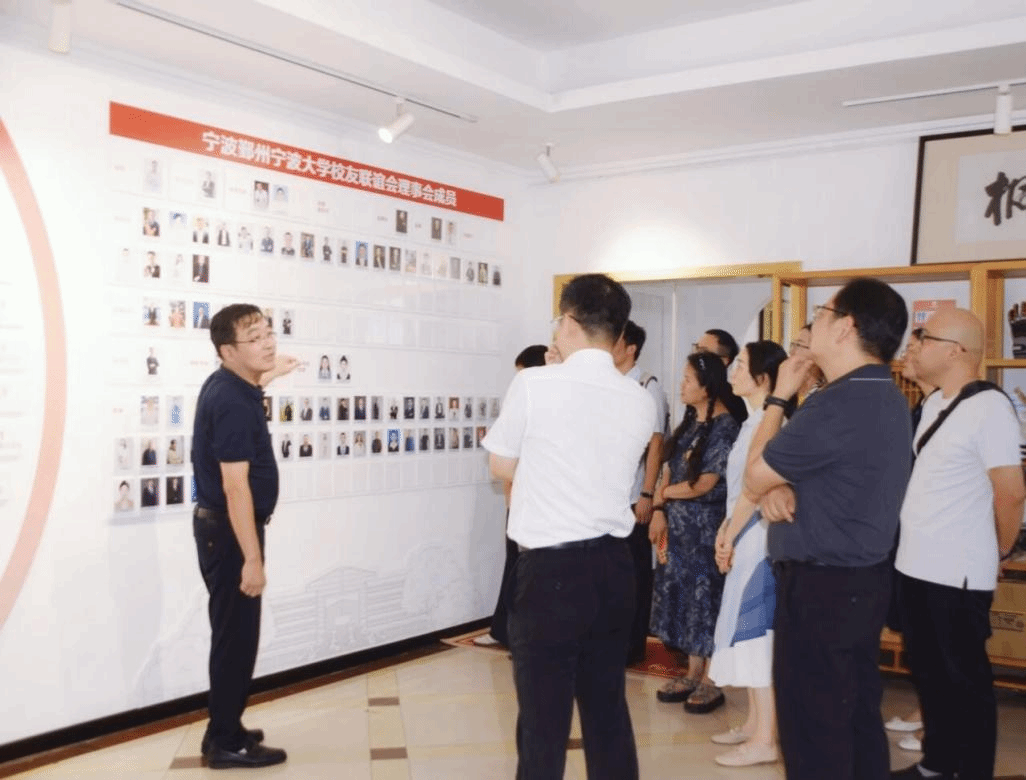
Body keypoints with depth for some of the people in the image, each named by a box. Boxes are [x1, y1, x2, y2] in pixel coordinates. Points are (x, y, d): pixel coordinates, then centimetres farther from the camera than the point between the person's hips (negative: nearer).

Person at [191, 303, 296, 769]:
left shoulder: (228, 385, 7)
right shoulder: (232, 403, -23)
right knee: (236, 634, -1)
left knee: (235, 632, 18)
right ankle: (226, 743, 10)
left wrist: (264, 379, 29)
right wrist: (252, 558, -25)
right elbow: (236, 486, -26)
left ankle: (226, 729, 30)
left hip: (224, 525, 10)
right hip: (229, 529, -10)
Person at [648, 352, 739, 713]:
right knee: (683, 595, 11)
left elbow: (704, 483, -16)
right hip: (678, 524, 7)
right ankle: (693, 673, 22)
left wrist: (663, 494, -3)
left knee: (706, 597, 1)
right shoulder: (688, 421, 9)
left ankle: (711, 681, 12)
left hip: (706, 526, -7)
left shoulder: (725, 426, -14)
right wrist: (660, 511, -2)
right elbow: (668, 470, 9)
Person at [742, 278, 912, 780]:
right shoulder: (886, 398, 9)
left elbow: (753, 480, -11)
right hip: (863, 578, 10)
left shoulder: (837, 404, -23)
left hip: (820, 587, -10)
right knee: (857, 716, 18)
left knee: (813, 730, -1)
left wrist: (779, 396, -3)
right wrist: (781, 490, -6)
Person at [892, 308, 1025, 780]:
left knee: (964, 681, 6)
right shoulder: (934, 403, 11)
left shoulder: (988, 407, -16)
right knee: (928, 674, 19)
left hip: (957, 574, -9)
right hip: (915, 566, 9)